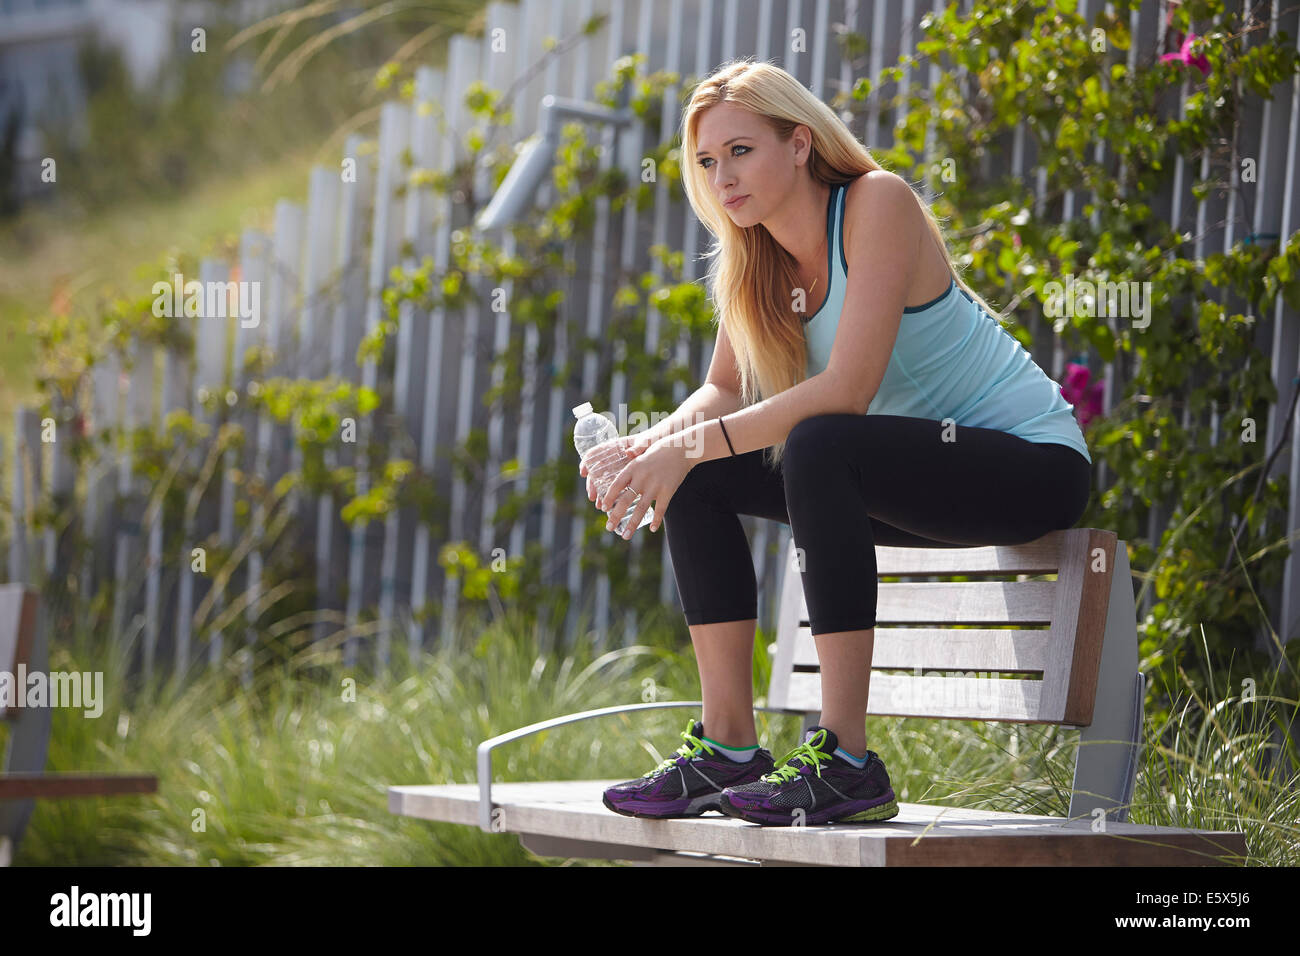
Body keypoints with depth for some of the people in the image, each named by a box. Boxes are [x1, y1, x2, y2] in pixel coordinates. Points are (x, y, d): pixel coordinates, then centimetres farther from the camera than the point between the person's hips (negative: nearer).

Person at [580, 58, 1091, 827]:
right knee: (700, 480, -5)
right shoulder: (756, 259, 3)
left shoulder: (879, 203, -20)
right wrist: (648, 446, -18)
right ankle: (730, 746, -5)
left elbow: (847, 390, -28)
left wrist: (693, 446, -29)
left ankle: (846, 762, -32)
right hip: (913, 475, 8)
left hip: (1035, 463, -8)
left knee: (819, 448, -34)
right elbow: (724, 392, 3)